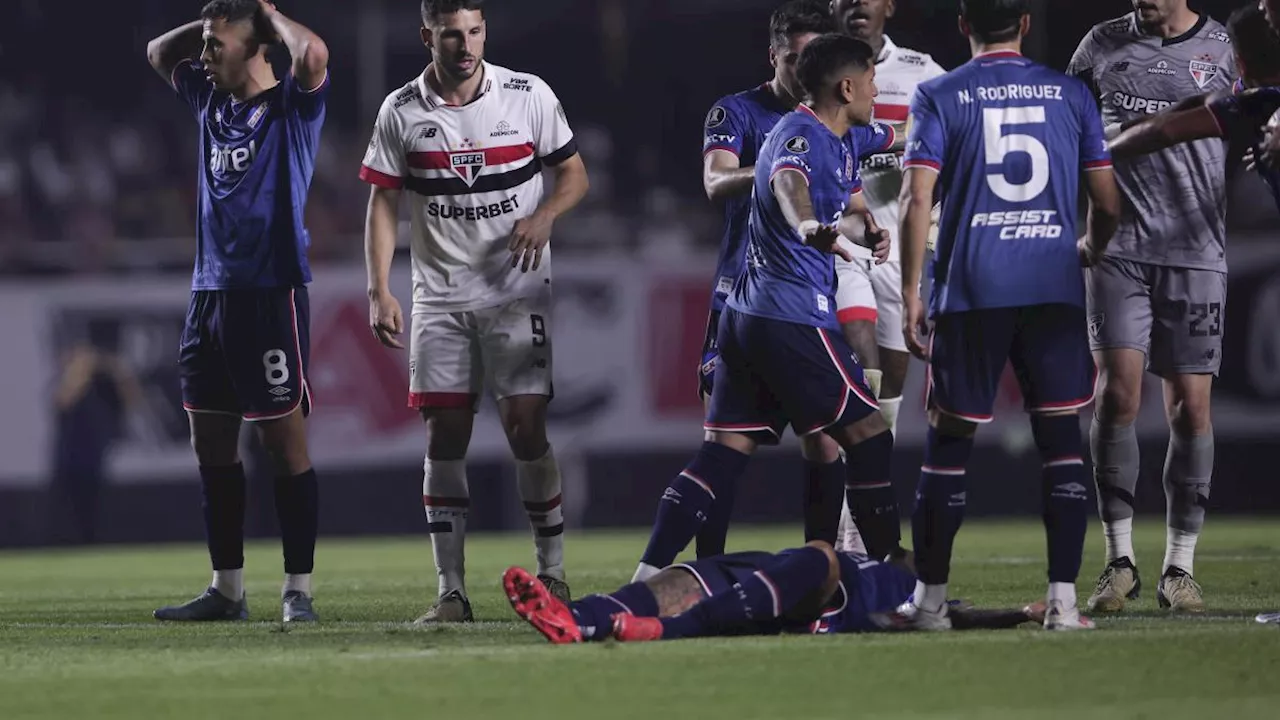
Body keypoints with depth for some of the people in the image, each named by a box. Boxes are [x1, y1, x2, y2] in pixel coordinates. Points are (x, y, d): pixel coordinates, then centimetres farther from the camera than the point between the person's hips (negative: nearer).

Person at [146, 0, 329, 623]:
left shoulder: (292, 105, -5)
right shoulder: (212, 101, 15)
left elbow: (313, 56, -27)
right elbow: (158, 52, 30)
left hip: (271, 292, -8)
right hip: (210, 292, 8)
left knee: (286, 443, -5)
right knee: (211, 447, 9)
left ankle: (298, 591, -2)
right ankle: (226, 590, 16)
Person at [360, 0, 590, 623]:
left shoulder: (529, 96, -2)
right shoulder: (402, 112, 1)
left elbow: (574, 174, 7)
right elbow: (382, 204, 4)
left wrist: (545, 216, -14)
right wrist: (379, 292, -5)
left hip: (517, 291, -1)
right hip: (440, 297, 1)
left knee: (525, 426, -8)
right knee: (444, 437, -2)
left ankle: (553, 574, 6)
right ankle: (451, 591, 1)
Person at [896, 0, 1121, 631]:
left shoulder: (939, 97, 2)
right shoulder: (1070, 94, 8)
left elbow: (917, 200, -7)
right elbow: (1107, 203, 12)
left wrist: (911, 294, -2)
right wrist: (1091, 249, 33)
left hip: (971, 293, -1)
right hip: (1054, 288, 1)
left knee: (949, 439, 7)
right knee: (1061, 438, 4)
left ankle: (931, 597, 11)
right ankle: (1063, 600, -3)